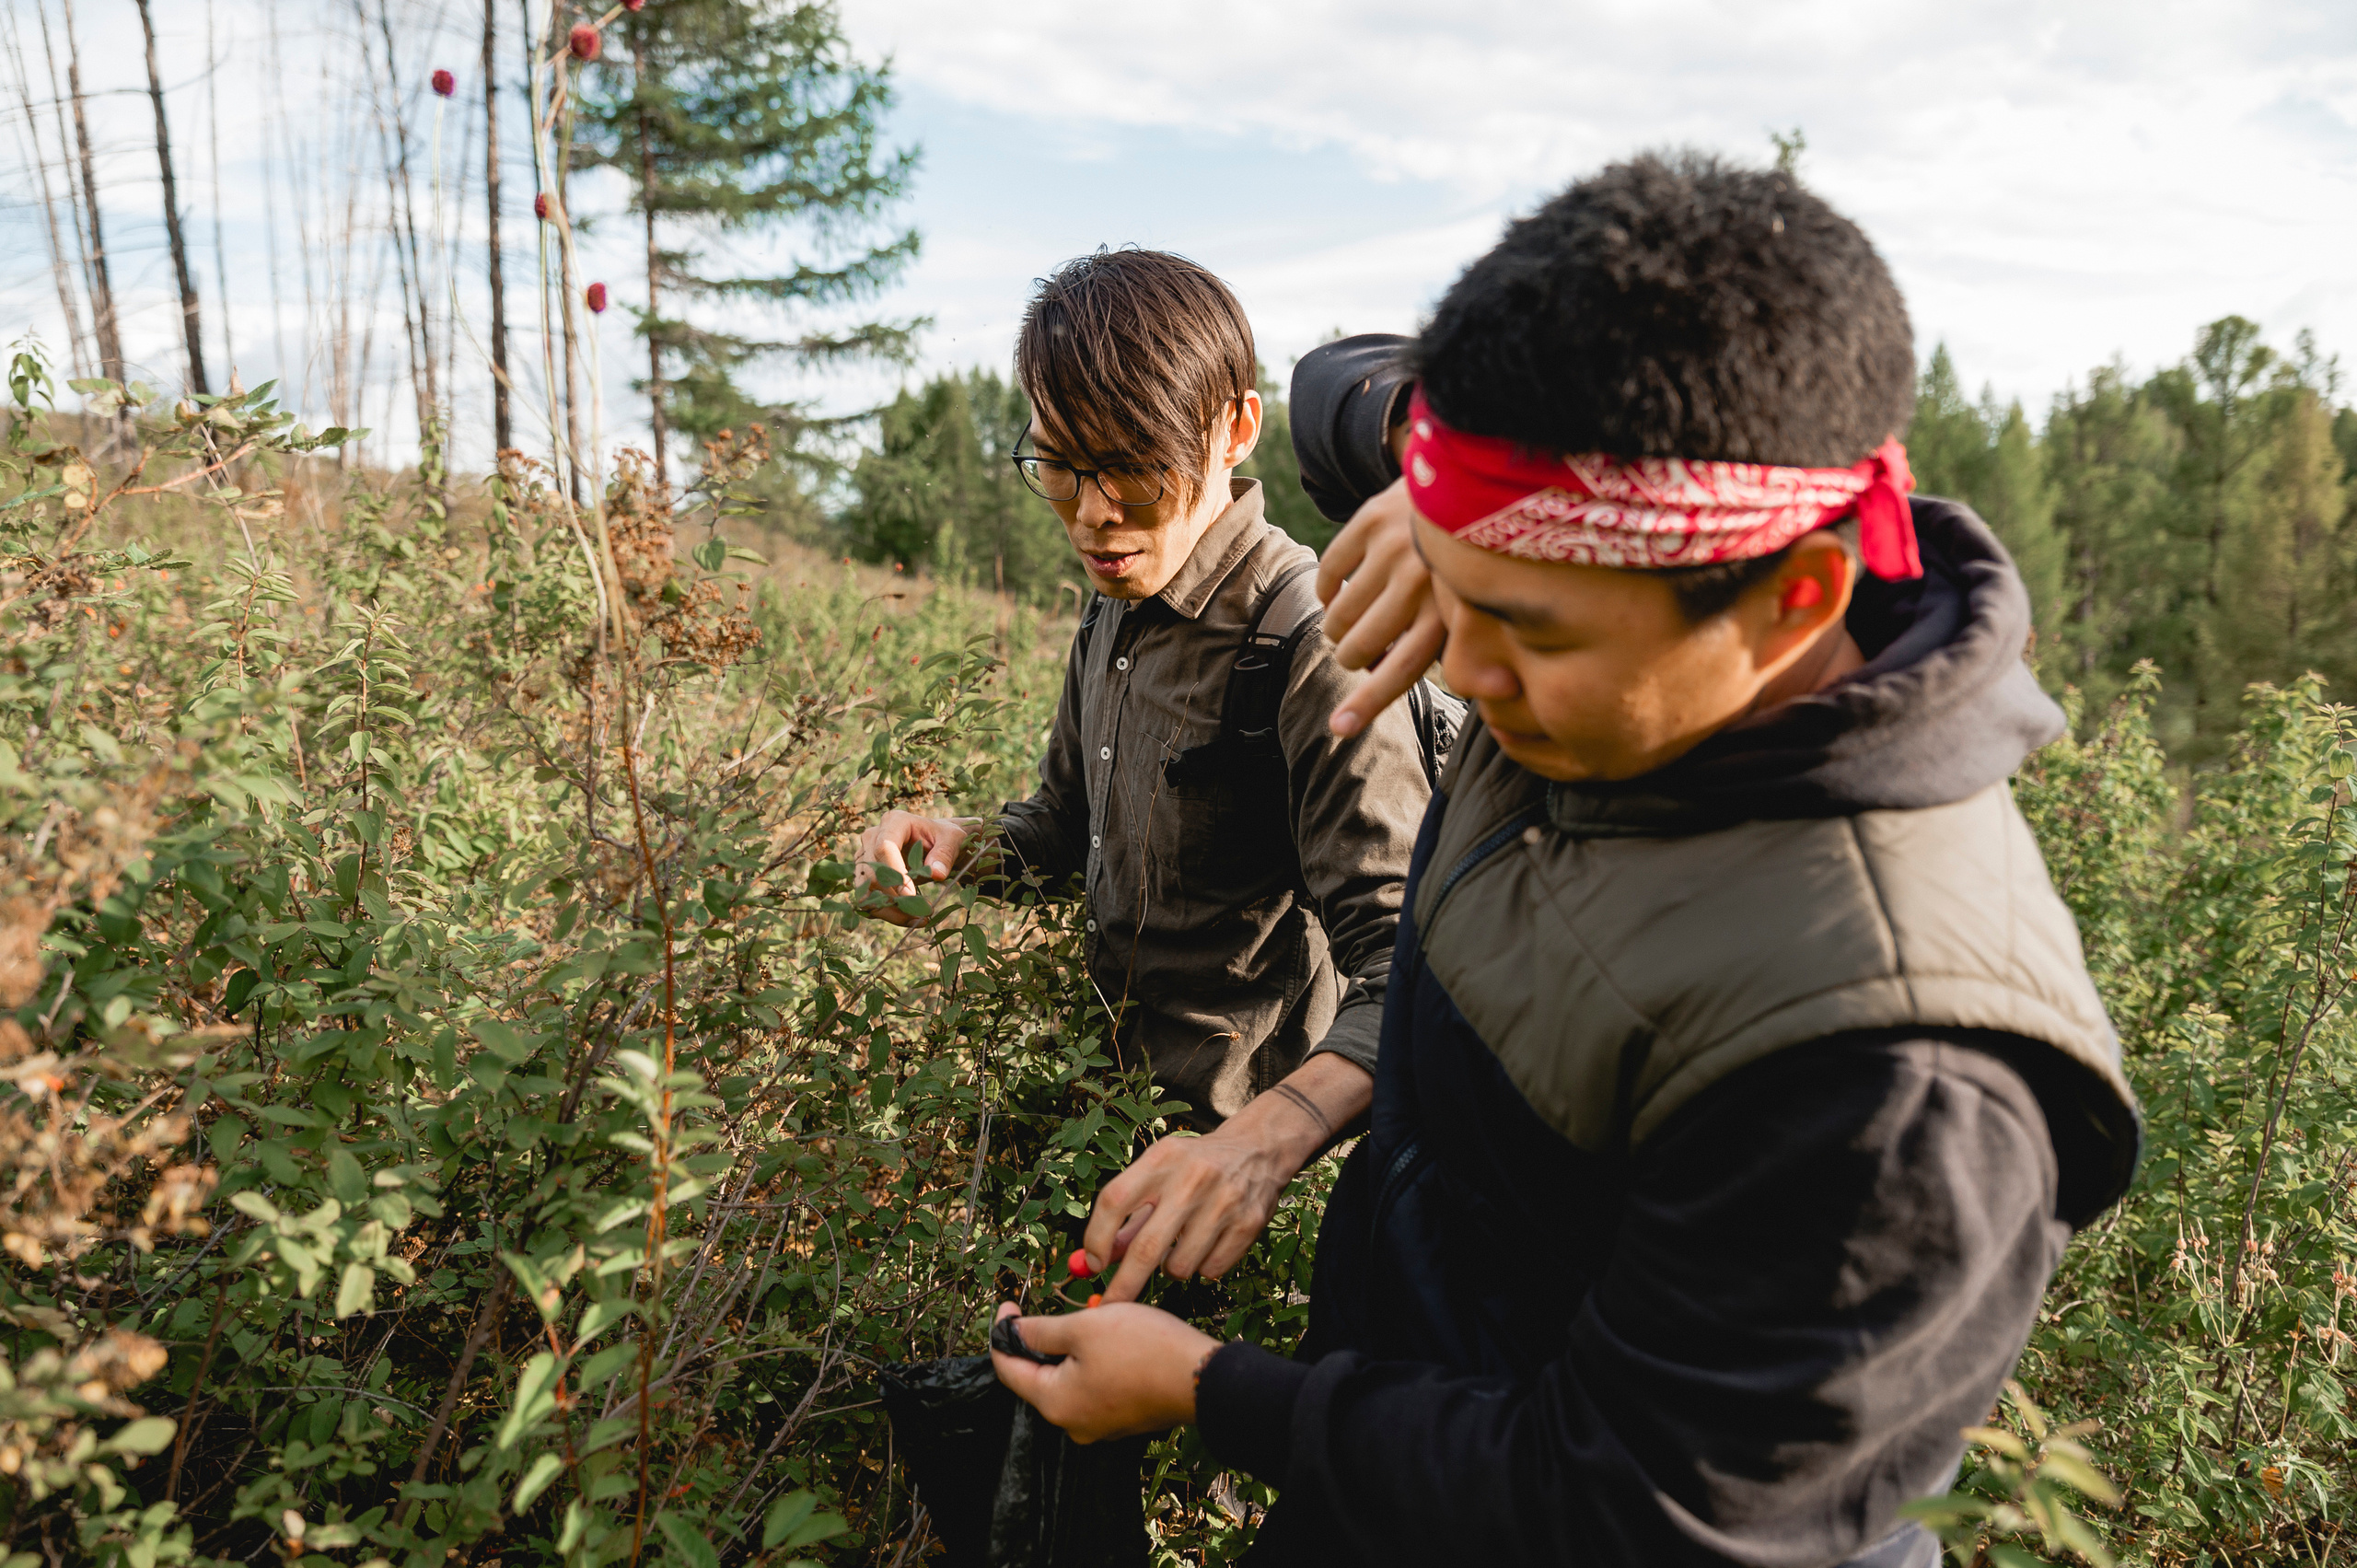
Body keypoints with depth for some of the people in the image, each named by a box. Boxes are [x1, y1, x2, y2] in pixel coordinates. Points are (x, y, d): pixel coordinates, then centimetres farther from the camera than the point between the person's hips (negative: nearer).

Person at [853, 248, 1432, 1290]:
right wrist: (962, 848, -8)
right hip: (1118, 1087, 8)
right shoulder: (1118, 604, 1)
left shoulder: (1309, 644, -27)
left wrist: (1268, 1137, -52)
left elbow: (1403, 964, -33)